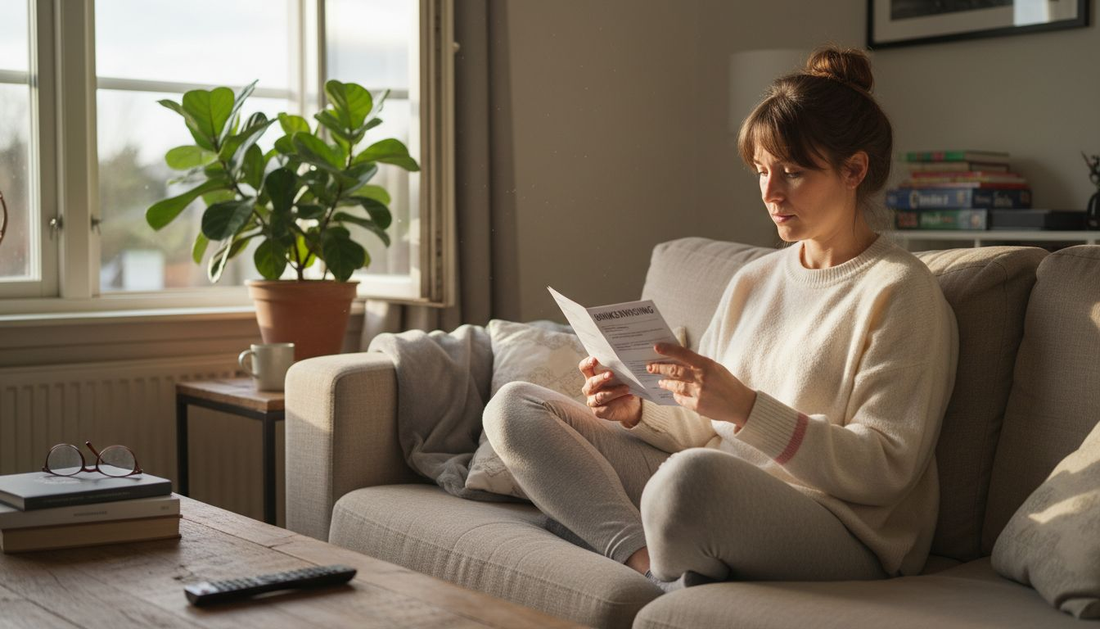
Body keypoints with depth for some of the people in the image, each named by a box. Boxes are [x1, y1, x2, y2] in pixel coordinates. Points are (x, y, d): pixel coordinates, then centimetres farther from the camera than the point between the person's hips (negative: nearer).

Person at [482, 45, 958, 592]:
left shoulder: (899, 291, -5)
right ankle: (648, 560, -19)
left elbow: (885, 469, -13)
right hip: (720, 498, 8)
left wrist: (746, 408, -22)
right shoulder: (753, 281, 17)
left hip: (838, 532, -8)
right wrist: (637, 412, -5)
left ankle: (668, 577, -8)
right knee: (514, 406, 1)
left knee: (691, 473, -42)